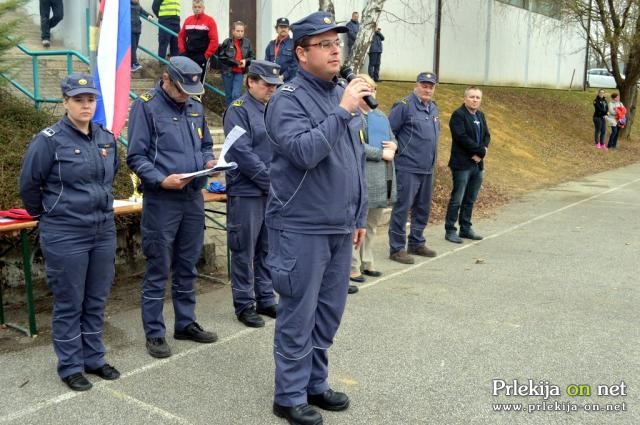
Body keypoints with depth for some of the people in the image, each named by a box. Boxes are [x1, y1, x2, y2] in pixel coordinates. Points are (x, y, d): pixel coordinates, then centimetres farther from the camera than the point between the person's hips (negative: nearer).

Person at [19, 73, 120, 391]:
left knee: (96, 302, 14)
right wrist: (46, 215, 7)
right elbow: (28, 185, -3)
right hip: (65, 236, -5)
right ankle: (70, 366, 20)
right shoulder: (50, 139, -11)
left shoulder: (106, 139, 6)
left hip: (104, 231, 6)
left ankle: (94, 359, 29)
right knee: (69, 304, 5)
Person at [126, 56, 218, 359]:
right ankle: (154, 333, 13)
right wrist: (161, 180, -24)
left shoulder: (195, 107, 12)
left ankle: (186, 323, 29)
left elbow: (206, 145, 21)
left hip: (193, 198, 6)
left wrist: (209, 161, 0)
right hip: (161, 200, -6)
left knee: (187, 266, 15)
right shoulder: (146, 106, -7)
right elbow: (136, 157, -10)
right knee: (158, 270, 2)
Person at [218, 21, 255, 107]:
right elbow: (221, 56, -7)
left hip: (239, 72, 0)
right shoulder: (227, 42, -9)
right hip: (227, 72, 0)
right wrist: (233, 62, -17)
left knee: (236, 95, -9)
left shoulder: (247, 42, -3)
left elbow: (252, 57, 5)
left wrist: (246, 61, -15)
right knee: (228, 95, 12)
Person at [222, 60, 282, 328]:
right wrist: (270, 180, -15)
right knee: (244, 251, 2)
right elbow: (243, 152, -16)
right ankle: (244, 305, 13)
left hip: (273, 192, 7)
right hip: (246, 192, -7)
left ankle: (266, 300, 24)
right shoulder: (239, 110, -7)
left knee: (267, 250, 13)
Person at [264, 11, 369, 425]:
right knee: (299, 316, 2)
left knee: (329, 313, 15)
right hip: (302, 229, -7)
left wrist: (360, 216, 17)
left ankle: (315, 383, 31)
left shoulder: (344, 95, 12)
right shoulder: (288, 99, -10)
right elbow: (305, 152, -26)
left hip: (340, 228, 7)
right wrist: (343, 112, -24)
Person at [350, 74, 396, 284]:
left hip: (382, 177, 8)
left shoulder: (380, 115, 18)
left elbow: (392, 138, 25)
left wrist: (393, 146, 1)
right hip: (361, 178, -8)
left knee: (372, 223, 15)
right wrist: (382, 154, -16)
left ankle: (366, 262, 26)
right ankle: (353, 266, 7)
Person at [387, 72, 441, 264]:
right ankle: (397, 248, 3)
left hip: (428, 169, 8)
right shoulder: (404, 105, -10)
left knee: (423, 208, 14)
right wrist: (395, 152, -9)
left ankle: (417, 243, 27)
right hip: (408, 168, -8)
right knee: (402, 207, -4)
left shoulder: (433, 108, 14)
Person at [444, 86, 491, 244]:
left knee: (470, 200, 12)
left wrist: (480, 152, -6)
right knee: (457, 200, -4)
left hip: (477, 164, 7)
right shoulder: (458, 115, -9)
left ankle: (466, 228, 22)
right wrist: (481, 150, -13)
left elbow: (487, 136, 13)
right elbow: (462, 137, -19)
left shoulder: (480, 115, 16)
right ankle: (450, 230, 4)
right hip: (462, 164, -7)